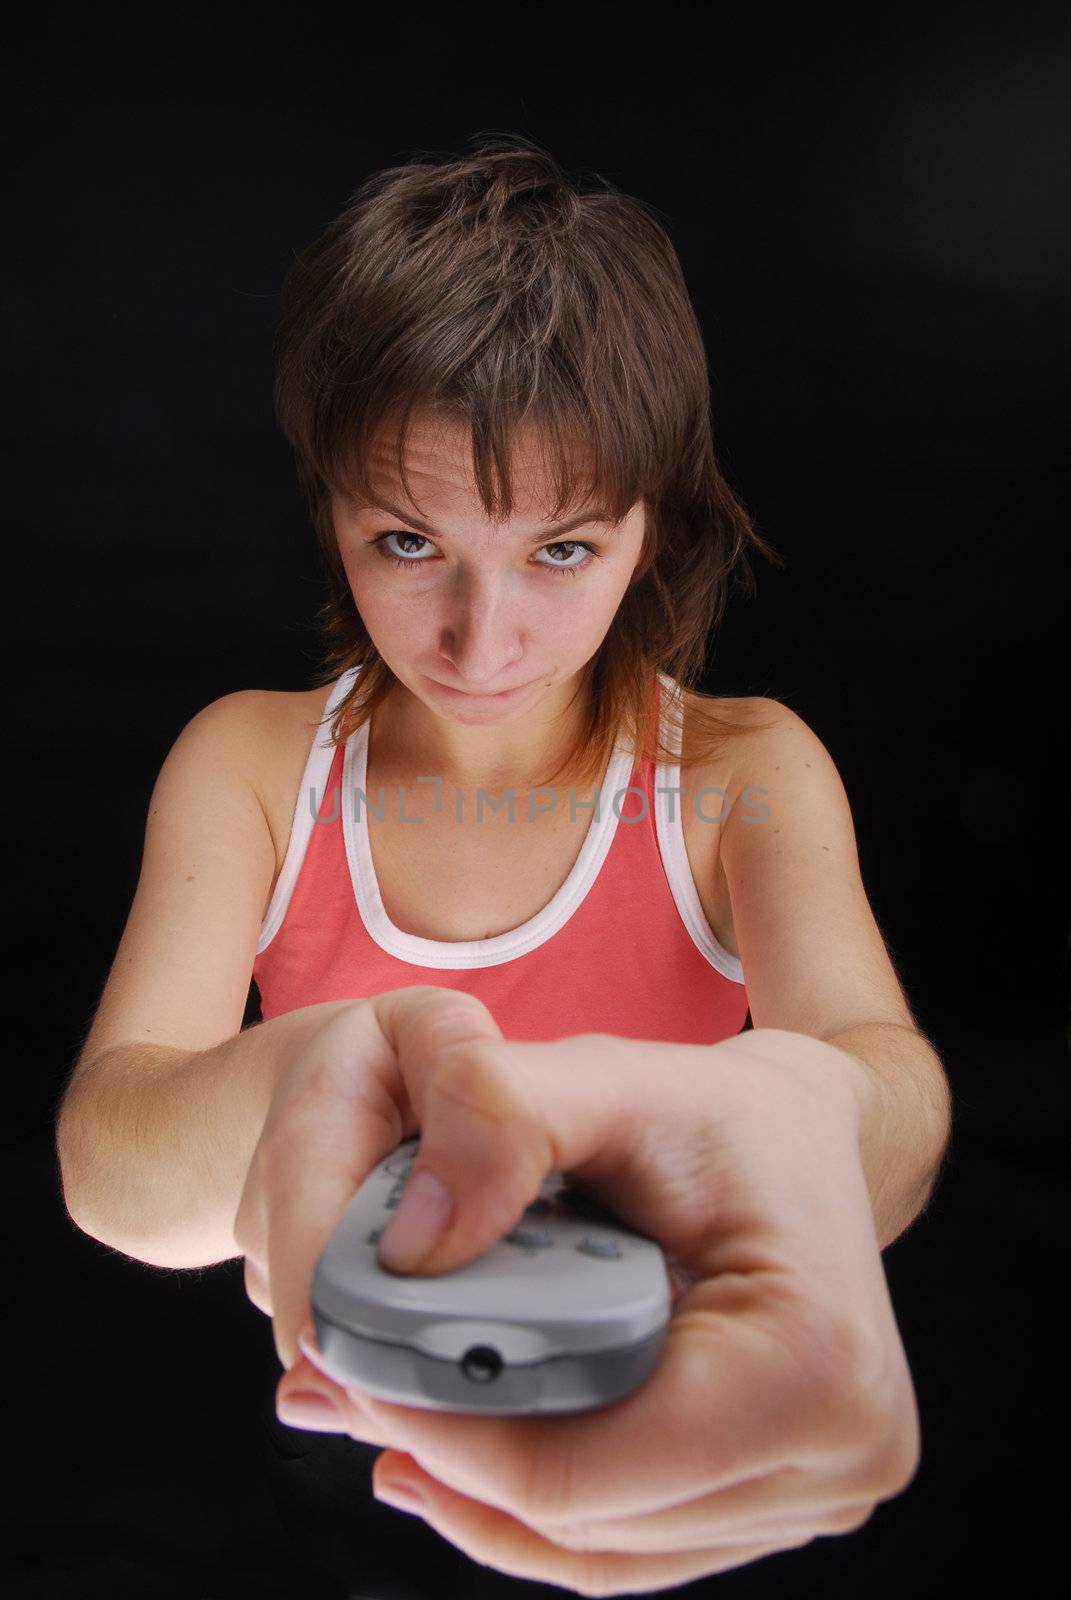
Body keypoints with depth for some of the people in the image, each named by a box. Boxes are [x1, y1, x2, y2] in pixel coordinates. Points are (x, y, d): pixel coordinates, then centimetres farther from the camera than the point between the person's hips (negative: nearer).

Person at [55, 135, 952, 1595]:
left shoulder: (745, 770, -5)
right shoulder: (248, 761, -3)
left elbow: (896, 1079, -22)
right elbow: (102, 1164, -16)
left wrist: (805, 1114, -46)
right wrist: (282, 1095, -39)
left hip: (653, 1463, 2)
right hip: (319, 1417, -1)